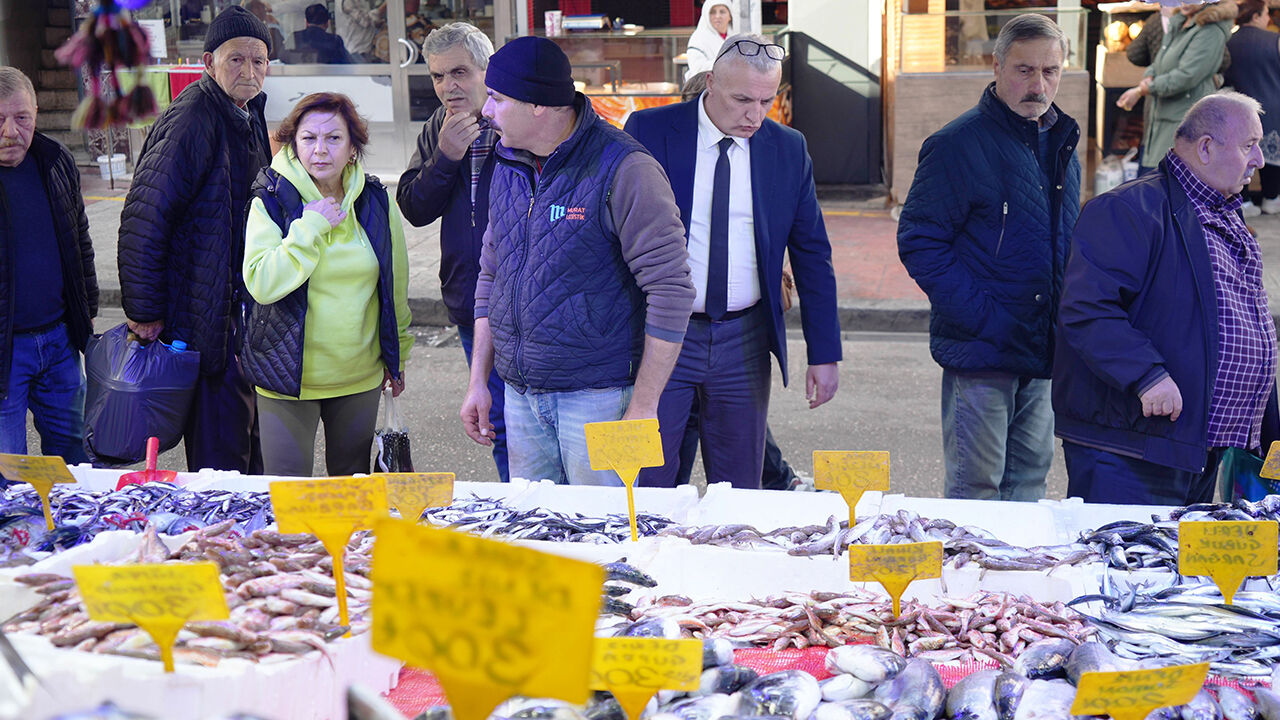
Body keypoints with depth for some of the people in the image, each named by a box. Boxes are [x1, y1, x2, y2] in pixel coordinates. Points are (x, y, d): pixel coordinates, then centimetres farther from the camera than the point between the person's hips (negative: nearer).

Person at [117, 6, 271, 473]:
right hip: (206, 319, -9)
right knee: (219, 456, -4)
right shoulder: (191, 121, -17)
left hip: (246, 308, 9)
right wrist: (144, 312, -19)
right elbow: (144, 219, -20)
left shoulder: (249, 118, 12)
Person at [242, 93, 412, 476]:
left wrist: (398, 354, 17)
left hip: (360, 376, 3)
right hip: (288, 378, -3)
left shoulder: (376, 202, 0)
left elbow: (396, 284, 12)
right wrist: (311, 226, -20)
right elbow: (260, 284, -20)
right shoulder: (272, 202, -8)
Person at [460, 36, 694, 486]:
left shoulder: (623, 170, -14)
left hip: (597, 397, -6)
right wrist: (478, 382, 14)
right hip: (520, 394, 6)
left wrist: (643, 405, -16)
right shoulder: (508, 167, 9)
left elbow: (671, 292, -15)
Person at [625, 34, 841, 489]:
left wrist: (825, 354, 4)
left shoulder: (788, 149, 3)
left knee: (740, 494, 8)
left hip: (744, 342, 2)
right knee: (647, 488, -1)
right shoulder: (648, 132, -5)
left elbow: (812, 255, 8)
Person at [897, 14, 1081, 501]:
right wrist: (983, 317, -20)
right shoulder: (959, 145, -12)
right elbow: (919, 242, -14)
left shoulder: (1061, 144, 12)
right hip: (982, 349, -7)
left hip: (1043, 350, 7)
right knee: (975, 488, 0)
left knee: (1030, 479, 15)